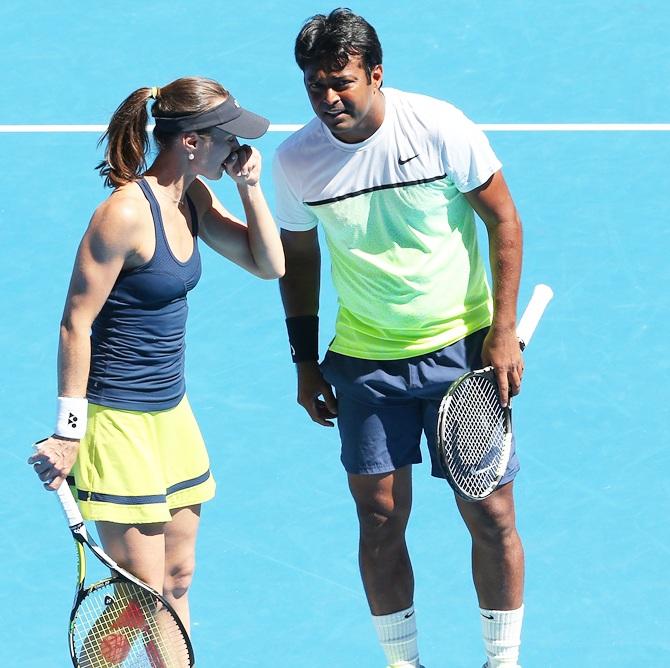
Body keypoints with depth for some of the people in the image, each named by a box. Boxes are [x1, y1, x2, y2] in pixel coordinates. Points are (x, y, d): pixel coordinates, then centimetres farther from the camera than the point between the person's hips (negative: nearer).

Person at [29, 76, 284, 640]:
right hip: (118, 420, -9)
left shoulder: (192, 200, 4)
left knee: (177, 581, 13)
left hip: (172, 412, 9)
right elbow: (75, 324, -18)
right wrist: (68, 433, -17)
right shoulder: (126, 213, -20)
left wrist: (250, 186, -4)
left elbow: (269, 265, 10)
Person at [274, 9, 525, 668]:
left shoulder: (440, 128, -14)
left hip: (464, 347, -2)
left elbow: (503, 218, -4)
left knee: (491, 516, -1)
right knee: (380, 519, 2)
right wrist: (305, 361, 9)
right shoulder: (295, 159, -6)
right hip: (365, 360, 2)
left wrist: (503, 331, -8)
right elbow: (298, 259, 10)